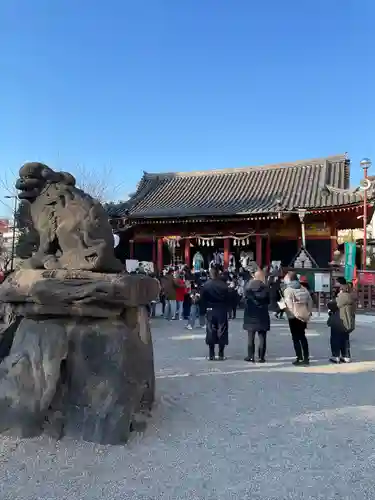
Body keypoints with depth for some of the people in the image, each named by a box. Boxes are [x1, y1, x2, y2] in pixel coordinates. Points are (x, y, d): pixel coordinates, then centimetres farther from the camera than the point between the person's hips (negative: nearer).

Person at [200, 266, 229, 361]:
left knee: (211, 332, 7)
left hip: (210, 311, 0)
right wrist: (227, 309, 7)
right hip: (222, 311, 0)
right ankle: (221, 354, 10)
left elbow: (202, 300, -4)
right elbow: (228, 298, -5)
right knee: (221, 332, 7)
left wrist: (203, 310, 5)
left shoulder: (206, 285, -7)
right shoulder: (224, 285, -9)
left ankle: (211, 355, 8)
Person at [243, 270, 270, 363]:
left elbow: (245, 299, 0)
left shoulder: (248, 287, -5)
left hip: (250, 316, 1)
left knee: (250, 337, 10)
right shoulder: (265, 288, -8)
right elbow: (268, 301, -1)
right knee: (262, 337, 6)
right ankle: (261, 357, 7)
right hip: (262, 316, -1)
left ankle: (251, 356, 10)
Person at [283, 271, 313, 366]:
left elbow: (289, 304, -19)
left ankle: (299, 358, -1)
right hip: (304, 316, 6)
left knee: (296, 338, 2)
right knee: (302, 337, 17)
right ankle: (306, 358, 19)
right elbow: (310, 301, 8)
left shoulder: (288, 290, -10)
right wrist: (309, 312, 12)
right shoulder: (303, 289, 8)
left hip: (294, 317, -6)